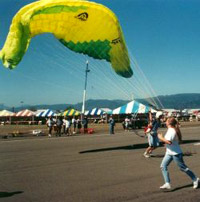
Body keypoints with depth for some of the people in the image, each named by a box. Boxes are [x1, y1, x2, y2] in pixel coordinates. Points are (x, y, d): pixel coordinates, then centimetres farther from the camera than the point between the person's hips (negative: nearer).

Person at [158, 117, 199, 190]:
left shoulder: (172, 131, -22)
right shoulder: (170, 130, 9)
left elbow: (169, 142, -32)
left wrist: (161, 138, -21)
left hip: (176, 153, -10)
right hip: (169, 153, 10)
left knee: (183, 168, 3)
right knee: (163, 166, 0)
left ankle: (195, 180, 23)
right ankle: (167, 184, -1)